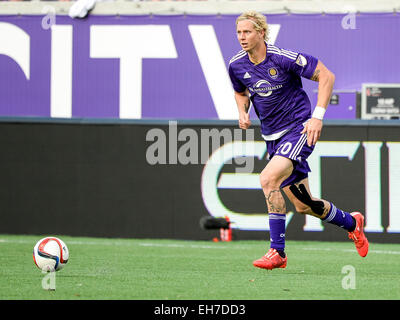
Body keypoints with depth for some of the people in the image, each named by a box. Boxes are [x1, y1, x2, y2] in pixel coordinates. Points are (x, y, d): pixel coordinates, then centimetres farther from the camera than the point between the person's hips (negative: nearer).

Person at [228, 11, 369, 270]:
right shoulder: (237, 66, 0)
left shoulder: (283, 58, -17)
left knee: (268, 178, -28)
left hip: (299, 129, -7)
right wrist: (242, 112, 0)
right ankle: (351, 222, 37)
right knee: (303, 205, 9)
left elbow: (326, 76, -11)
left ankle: (278, 252, -20)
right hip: (273, 138, 7)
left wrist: (318, 116, -18)